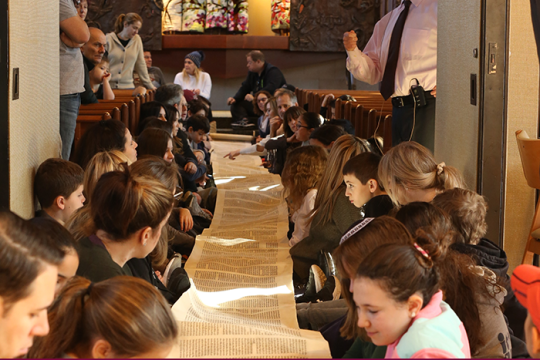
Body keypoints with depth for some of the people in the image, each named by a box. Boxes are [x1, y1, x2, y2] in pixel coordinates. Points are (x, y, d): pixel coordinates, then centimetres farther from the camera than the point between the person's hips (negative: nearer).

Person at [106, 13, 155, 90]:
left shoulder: (137, 39, 9)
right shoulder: (108, 39, -1)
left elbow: (141, 64, 14)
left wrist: (149, 85, 14)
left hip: (127, 86, 3)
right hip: (108, 86, -3)